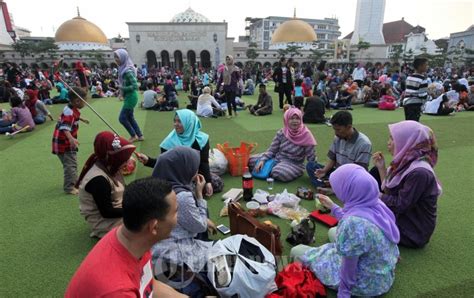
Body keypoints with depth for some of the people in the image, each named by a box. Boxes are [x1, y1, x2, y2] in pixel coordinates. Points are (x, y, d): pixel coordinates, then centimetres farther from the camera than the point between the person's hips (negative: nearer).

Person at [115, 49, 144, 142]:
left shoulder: (127, 71, -21)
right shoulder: (123, 69, 7)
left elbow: (135, 86, -26)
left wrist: (122, 88, -19)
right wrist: (122, 92, 11)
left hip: (130, 97, -10)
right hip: (129, 96, 10)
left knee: (122, 118, -2)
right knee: (130, 117, 16)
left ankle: (133, 136, 12)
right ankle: (139, 136, 24)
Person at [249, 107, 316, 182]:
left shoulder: (306, 135, -15)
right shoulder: (281, 133, -5)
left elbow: (311, 158, -10)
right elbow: (272, 150, -1)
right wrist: (262, 160, -15)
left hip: (294, 164, -4)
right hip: (277, 158, 4)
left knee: (278, 173, -37)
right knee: (251, 160, -4)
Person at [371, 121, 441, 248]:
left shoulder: (419, 172, -27)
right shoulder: (407, 163, 0)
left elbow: (399, 205, -25)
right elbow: (389, 191, 5)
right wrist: (381, 167, -3)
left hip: (413, 231, -8)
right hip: (401, 218, 9)